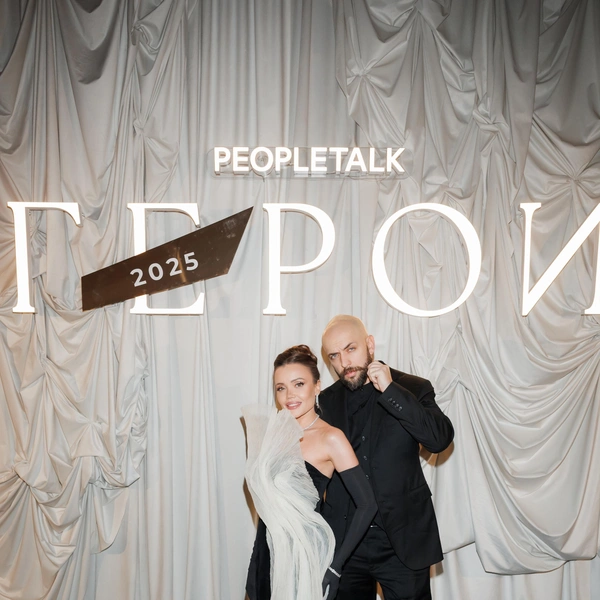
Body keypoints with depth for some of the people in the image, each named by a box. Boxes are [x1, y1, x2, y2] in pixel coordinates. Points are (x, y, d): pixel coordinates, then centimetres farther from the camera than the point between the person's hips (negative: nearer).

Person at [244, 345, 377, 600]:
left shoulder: (331, 438, -15)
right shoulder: (273, 430, 3)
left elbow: (367, 505, -15)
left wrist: (335, 564, -13)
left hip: (305, 554, -5)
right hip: (266, 551, 6)